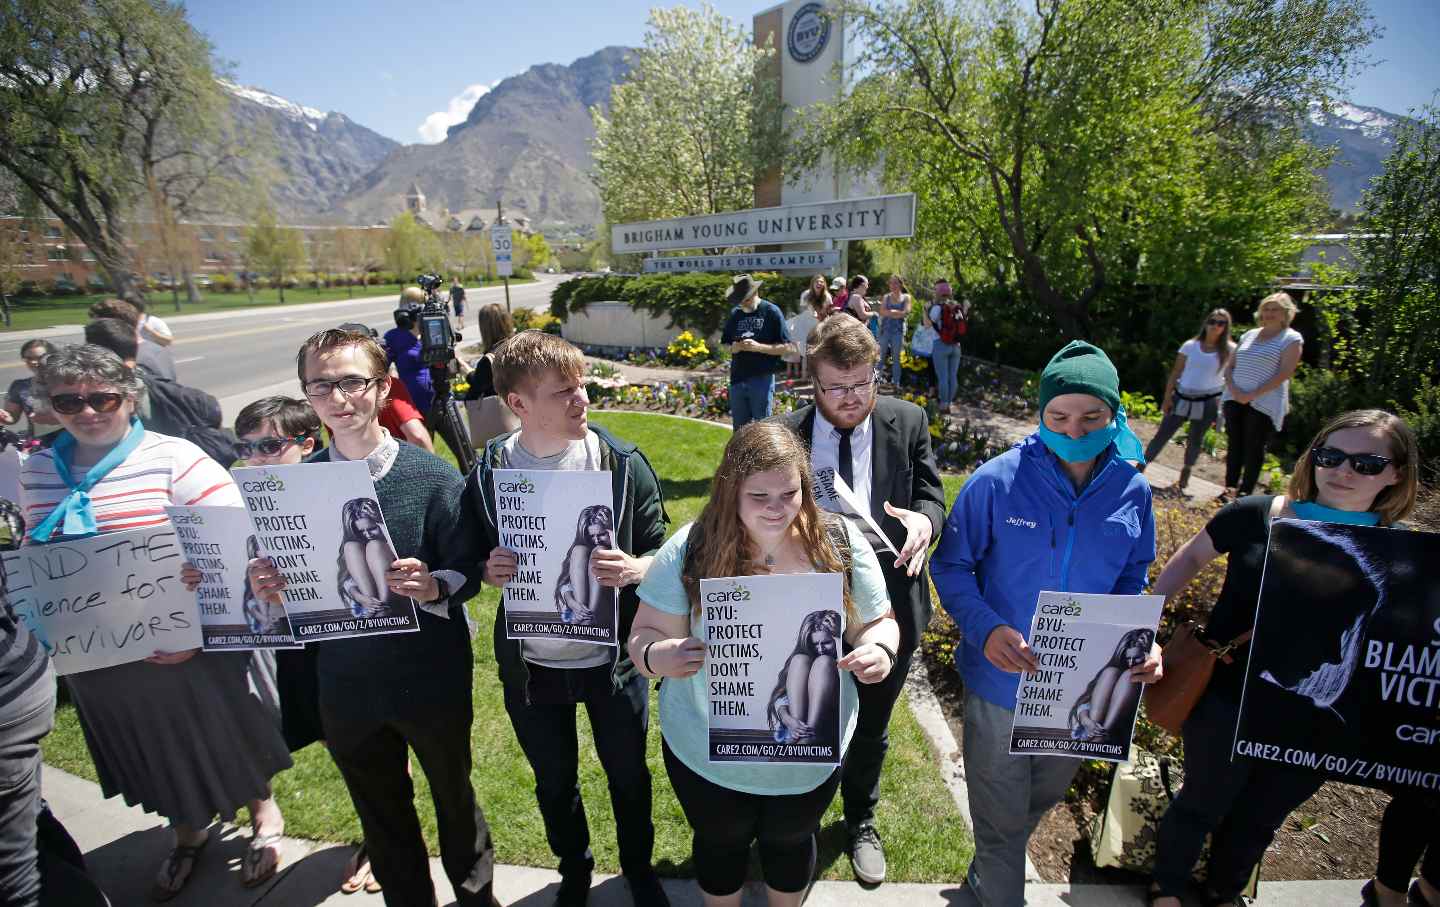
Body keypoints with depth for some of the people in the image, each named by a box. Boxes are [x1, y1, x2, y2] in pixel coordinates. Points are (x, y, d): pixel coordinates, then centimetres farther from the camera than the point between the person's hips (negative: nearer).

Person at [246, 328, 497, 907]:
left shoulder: (432, 477, -14)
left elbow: (468, 571, -10)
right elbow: (292, 579, 6)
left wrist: (434, 588, -30)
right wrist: (271, 587, -16)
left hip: (431, 679, -2)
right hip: (346, 683, 3)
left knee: (454, 798, 20)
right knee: (381, 816, 23)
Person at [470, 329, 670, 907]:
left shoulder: (623, 463, -13)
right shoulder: (487, 474, -9)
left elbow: (663, 551, -6)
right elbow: (474, 561, 3)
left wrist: (634, 568, -28)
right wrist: (490, 572, -19)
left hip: (612, 659, -1)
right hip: (531, 666, 2)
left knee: (628, 775, 19)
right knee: (554, 783, 23)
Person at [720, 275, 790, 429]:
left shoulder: (771, 311, -5)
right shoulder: (735, 314, 9)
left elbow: (785, 347, -7)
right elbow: (726, 345, 15)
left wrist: (759, 347, -20)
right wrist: (734, 348, -8)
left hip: (762, 379, -4)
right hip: (737, 378, 5)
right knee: (739, 428, 13)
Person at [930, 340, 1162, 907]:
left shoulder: (1132, 492, -8)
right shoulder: (998, 481, -21)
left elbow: (1131, 584, 5)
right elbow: (951, 566, -12)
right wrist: (986, 628, -29)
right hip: (1001, 680, -4)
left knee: (1045, 795, 29)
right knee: (1001, 815, 15)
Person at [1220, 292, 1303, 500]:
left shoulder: (1291, 339, -2)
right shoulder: (1249, 335, 14)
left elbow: (1284, 373, -12)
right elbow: (1229, 365, 11)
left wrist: (1253, 394, -18)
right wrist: (1233, 389, -7)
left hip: (1264, 403, -4)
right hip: (1234, 399, 5)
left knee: (1254, 449, -1)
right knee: (1234, 444, 5)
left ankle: (1245, 491, 7)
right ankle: (1230, 486, 12)